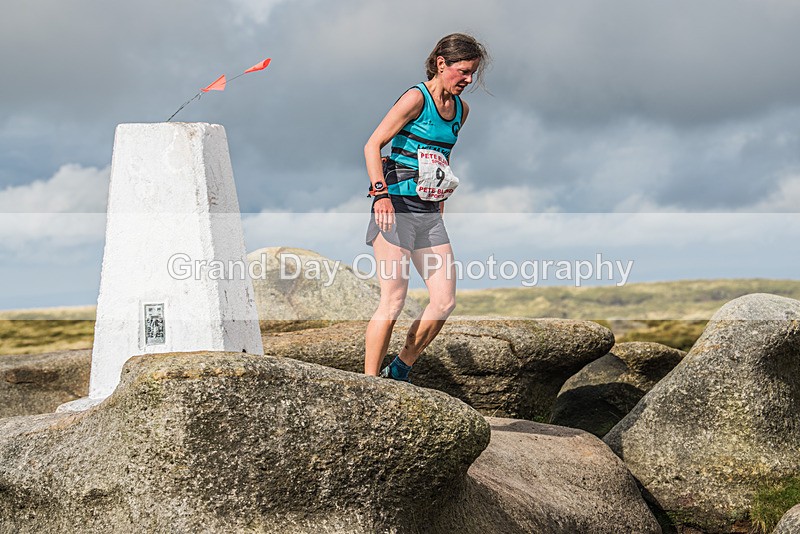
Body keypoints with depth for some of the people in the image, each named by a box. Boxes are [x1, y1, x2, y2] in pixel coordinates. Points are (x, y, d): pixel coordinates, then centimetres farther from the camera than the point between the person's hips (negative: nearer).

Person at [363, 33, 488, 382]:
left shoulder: (461, 109, 13)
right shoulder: (417, 98, -9)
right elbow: (372, 145, -13)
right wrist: (381, 192, -24)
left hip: (430, 213, 7)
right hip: (396, 208, -7)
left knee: (445, 302, -1)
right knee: (393, 301, -10)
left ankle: (398, 372, 14)